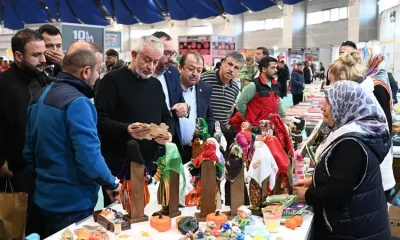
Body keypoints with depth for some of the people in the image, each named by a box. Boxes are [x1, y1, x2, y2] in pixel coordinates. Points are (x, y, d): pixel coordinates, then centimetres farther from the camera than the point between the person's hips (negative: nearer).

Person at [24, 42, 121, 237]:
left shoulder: (41, 96, 6)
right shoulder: (77, 102, -22)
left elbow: (29, 149, 12)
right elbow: (89, 156, -27)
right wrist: (111, 182, -11)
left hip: (45, 196, 9)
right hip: (72, 202, -8)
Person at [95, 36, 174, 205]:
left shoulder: (156, 84, 14)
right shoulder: (113, 80, -8)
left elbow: (166, 117, 18)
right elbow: (99, 120, -15)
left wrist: (168, 132, -5)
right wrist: (126, 129, -31)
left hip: (149, 166, 6)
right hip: (119, 168, -6)